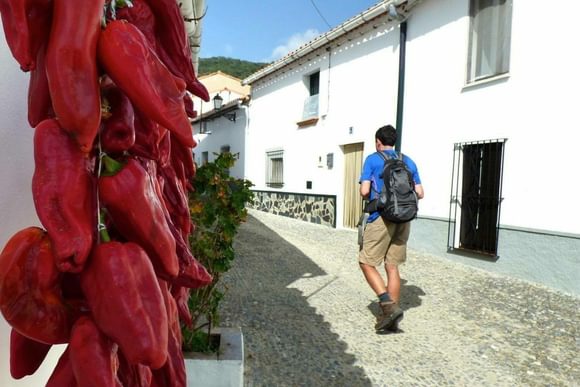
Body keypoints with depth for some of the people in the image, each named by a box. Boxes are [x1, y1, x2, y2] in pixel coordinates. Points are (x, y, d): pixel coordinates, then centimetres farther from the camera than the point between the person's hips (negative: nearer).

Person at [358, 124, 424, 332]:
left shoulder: (372, 160, -1)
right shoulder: (408, 161, 14)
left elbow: (364, 191, -10)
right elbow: (419, 193, 11)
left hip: (381, 217, -5)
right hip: (403, 219, 6)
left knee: (367, 263, 4)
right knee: (392, 267, 10)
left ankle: (389, 306, -8)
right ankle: (391, 318, 15)